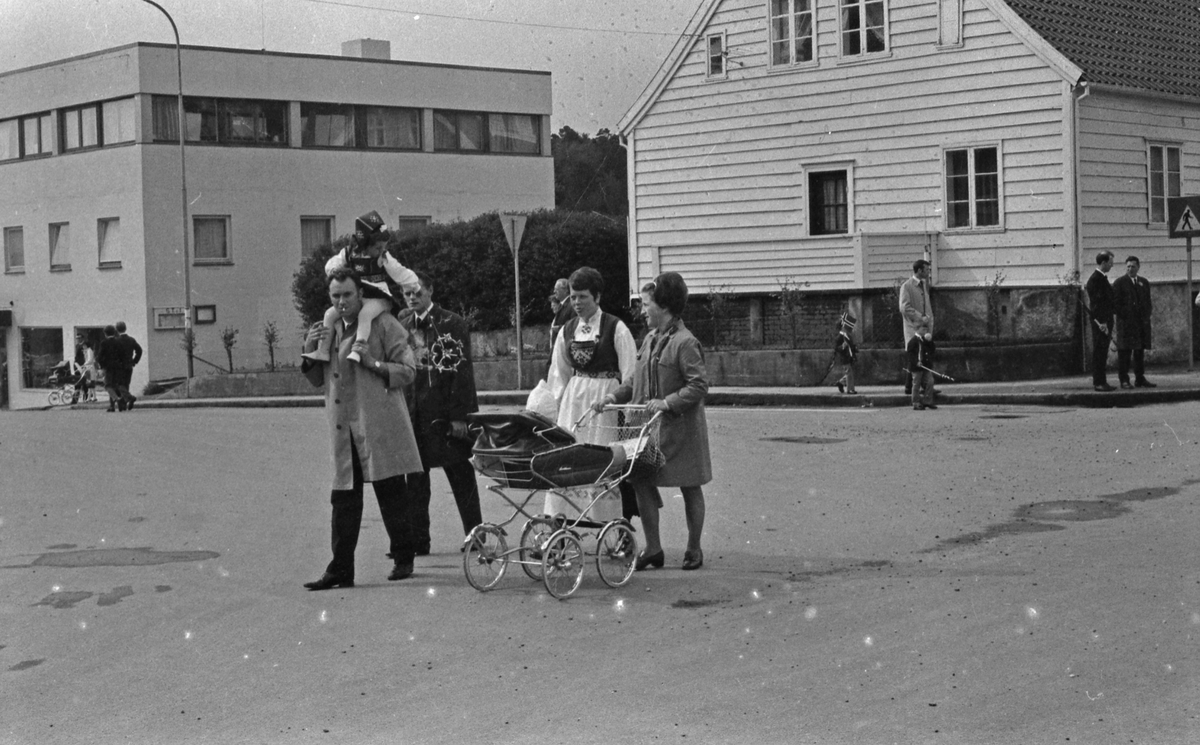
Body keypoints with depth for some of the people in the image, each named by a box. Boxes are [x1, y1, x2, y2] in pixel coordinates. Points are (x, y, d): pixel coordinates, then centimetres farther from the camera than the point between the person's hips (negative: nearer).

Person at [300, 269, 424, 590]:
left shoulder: (383, 324, -1)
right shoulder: (330, 330, 16)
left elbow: (408, 370, -4)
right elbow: (318, 379, 22)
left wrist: (373, 362, -18)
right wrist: (310, 353, 3)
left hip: (379, 427, -5)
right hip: (343, 429, 5)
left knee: (391, 494, 1)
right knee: (344, 499, 3)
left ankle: (403, 560, 14)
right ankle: (340, 570, 6)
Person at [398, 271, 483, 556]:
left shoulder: (451, 324, -4)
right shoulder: (402, 324, 10)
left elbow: (462, 372, -8)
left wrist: (459, 415, -13)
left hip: (445, 413, -4)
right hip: (413, 413, 4)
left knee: (461, 476, 4)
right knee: (414, 479, 5)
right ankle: (417, 540, 10)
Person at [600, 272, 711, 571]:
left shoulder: (685, 343, -14)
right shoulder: (650, 339, 11)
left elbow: (699, 386, -18)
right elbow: (638, 381, 18)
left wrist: (668, 402, -24)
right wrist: (616, 395, 5)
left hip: (681, 426, -7)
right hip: (649, 425, 7)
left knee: (689, 487, 6)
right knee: (642, 481, 1)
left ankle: (694, 549, 18)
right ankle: (653, 549, 10)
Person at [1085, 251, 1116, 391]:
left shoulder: (1103, 278, 17)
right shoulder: (1095, 279, -14)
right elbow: (1095, 302, -19)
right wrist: (1101, 323, -22)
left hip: (1106, 321, 10)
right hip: (1100, 321, -10)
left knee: (1102, 353, 11)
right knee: (1099, 352, -7)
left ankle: (1102, 381, 15)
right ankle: (1098, 382, -6)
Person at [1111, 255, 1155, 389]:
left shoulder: (1144, 282, 16)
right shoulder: (1119, 282, 0)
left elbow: (1148, 302, 20)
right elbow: (1115, 303, -5)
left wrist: (1147, 316, 5)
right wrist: (1123, 316, -13)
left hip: (1142, 323, 5)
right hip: (1125, 323, -5)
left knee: (1140, 351, 8)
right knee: (1124, 352, -7)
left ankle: (1140, 379, 14)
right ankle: (1124, 380, -5)